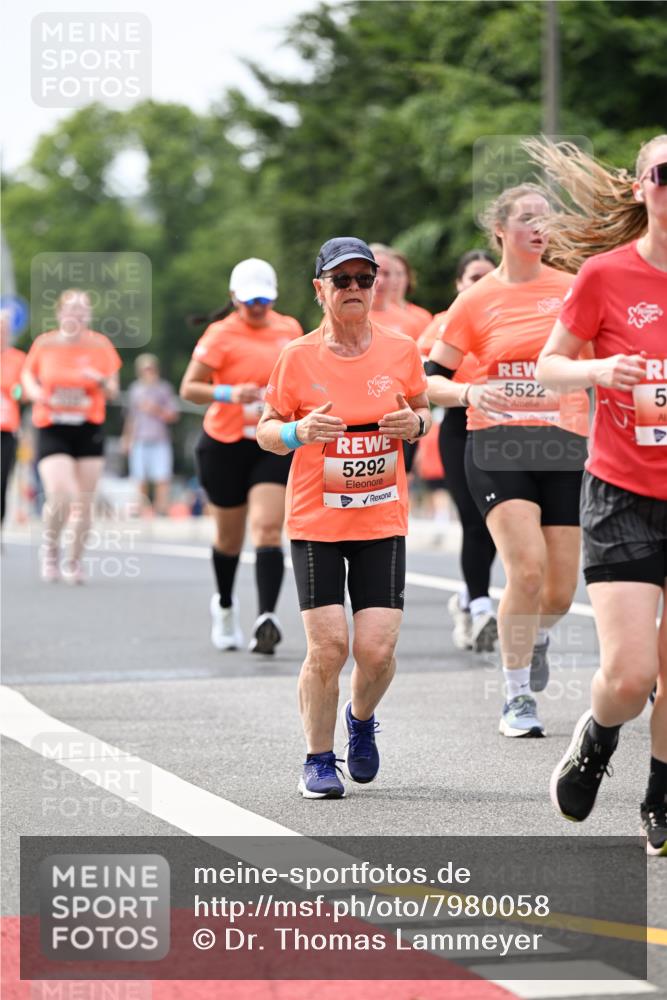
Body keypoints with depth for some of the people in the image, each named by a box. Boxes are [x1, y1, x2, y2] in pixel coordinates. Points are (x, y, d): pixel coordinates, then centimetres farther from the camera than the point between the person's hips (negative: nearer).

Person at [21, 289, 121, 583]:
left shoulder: (100, 345, 1)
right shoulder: (43, 344, -1)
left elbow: (113, 392, 6)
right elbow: (27, 375, 15)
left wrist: (101, 380, -16)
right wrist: (36, 392, -7)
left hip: (89, 430, 2)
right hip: (52, 430, -2)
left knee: (84, 503, 3)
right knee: (59, 497, -17)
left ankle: (74, 561, 23)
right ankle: (50, 547, 12)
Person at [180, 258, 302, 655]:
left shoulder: (290, 329, 5)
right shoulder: (221, 335, -10)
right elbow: (189, 387, -12)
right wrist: (229, 393, -27)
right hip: (226, 444, -2)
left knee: (268, 528, -15)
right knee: (230, 535, 12)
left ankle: (266, 618, -25)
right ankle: (225, 605, 39)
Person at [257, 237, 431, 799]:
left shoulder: (400, 350, 2)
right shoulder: (299, 357, -3)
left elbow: (422, 411, 17)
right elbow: (266, 431, 4)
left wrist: (416, 423, -6)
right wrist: (298, 431, -17)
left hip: (383, 520, 2)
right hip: (315, 521, -2)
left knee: (377, 650, -6)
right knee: (327, 647, -8)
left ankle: (362, 719, 28)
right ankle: (319, 761, 11)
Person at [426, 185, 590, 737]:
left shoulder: (573, 288, 5)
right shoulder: (475, 302, 2)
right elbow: (429, 379, 5)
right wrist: (467, 393, -15)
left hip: (564, 445, 2)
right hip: (498, 444, -2)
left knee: (560, 591, 1)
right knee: (527, 568, -20)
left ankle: (535, 638, 39)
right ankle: (518, 698, -4)